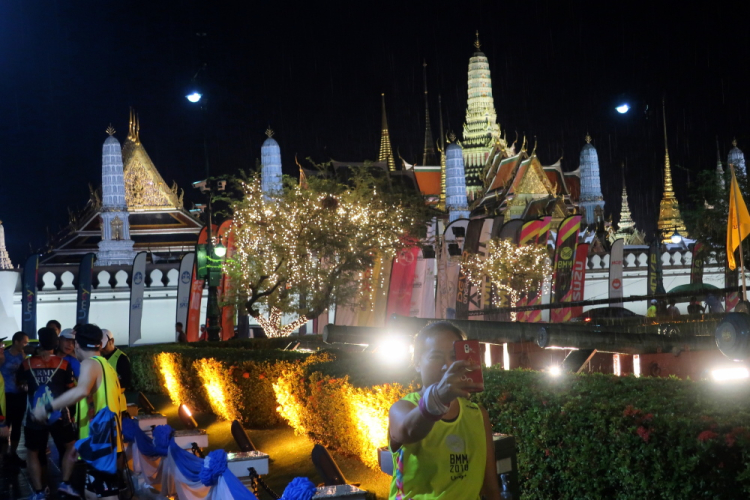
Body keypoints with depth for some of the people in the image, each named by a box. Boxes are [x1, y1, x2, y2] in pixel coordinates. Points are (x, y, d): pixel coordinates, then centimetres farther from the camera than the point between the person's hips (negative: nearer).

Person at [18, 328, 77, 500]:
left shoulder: (27, 363, -2)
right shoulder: (63, 363, -5)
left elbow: (21, 384, 18)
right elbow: (71, 388, 7)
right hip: (58, 414, 0)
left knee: (32, 453, 14)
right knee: (72, 446, 19)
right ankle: (65, 483, 11)